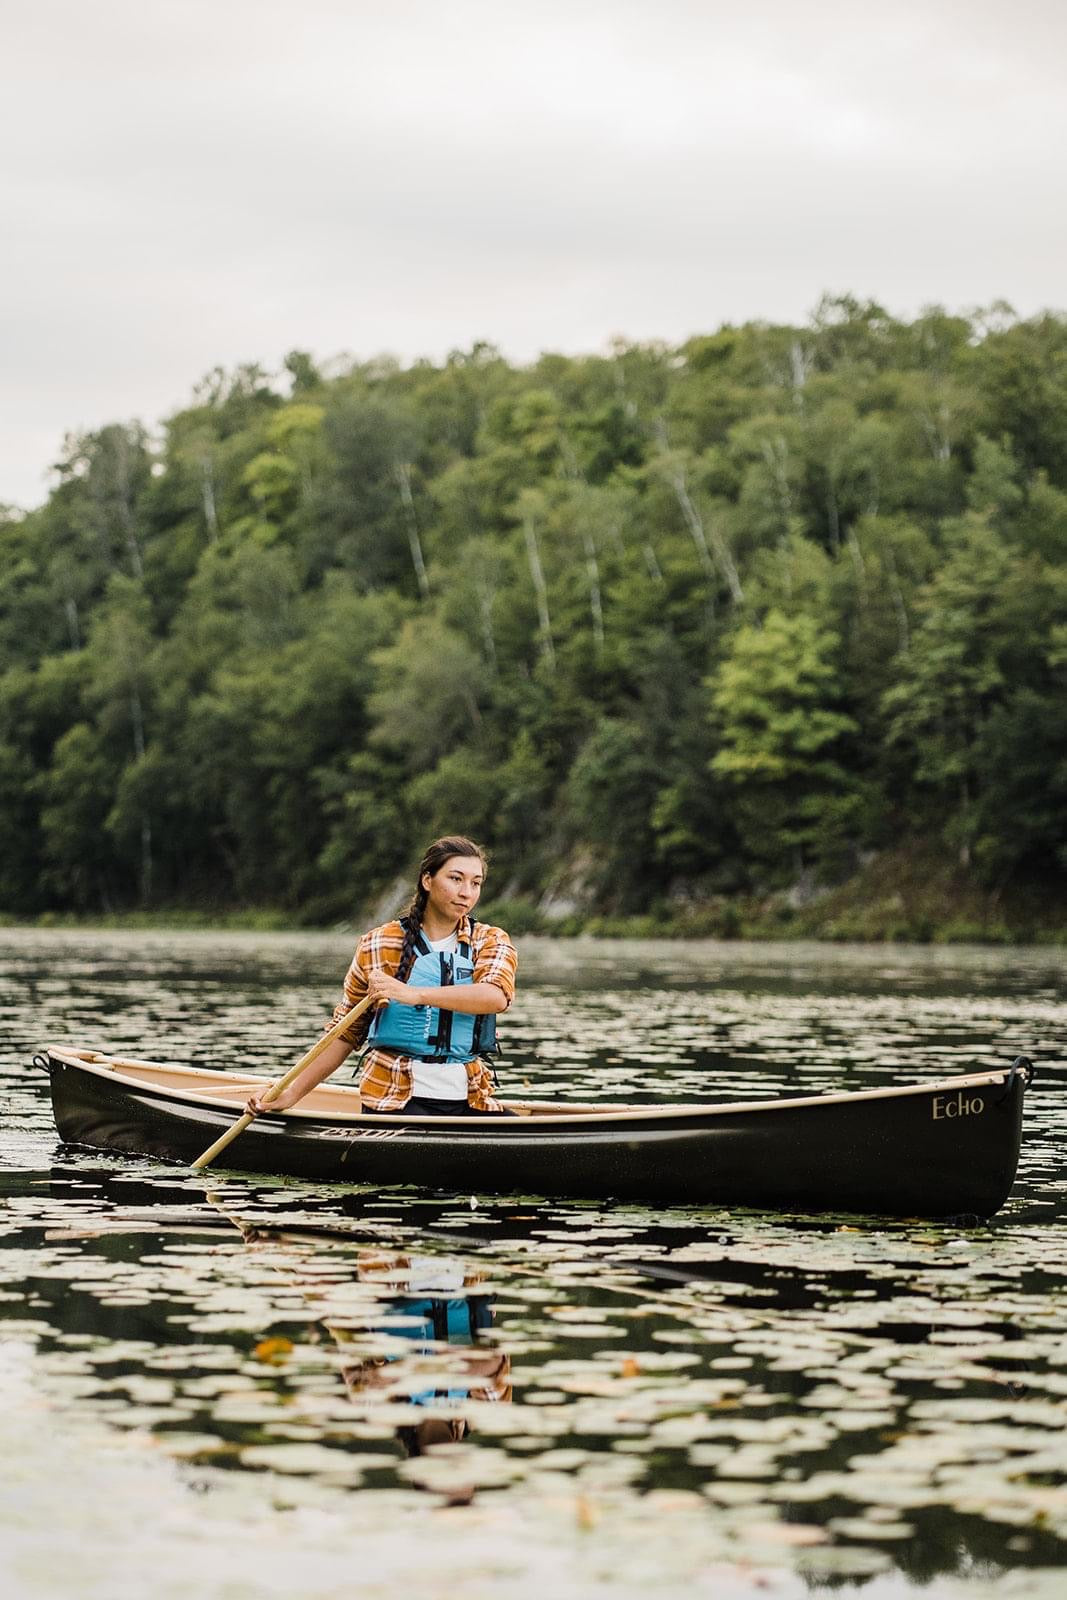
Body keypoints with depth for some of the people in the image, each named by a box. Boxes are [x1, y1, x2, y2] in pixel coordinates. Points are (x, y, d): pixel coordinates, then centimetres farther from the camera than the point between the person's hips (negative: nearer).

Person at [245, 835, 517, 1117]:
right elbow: (346, 1033, 13)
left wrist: (414, 994, -30)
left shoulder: (491, 942, 7)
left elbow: (497, 997, -17)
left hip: (466, 1100, 3)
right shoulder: (379, 945, 6)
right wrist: (290, 1095, 8)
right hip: (395, 1098, -3)